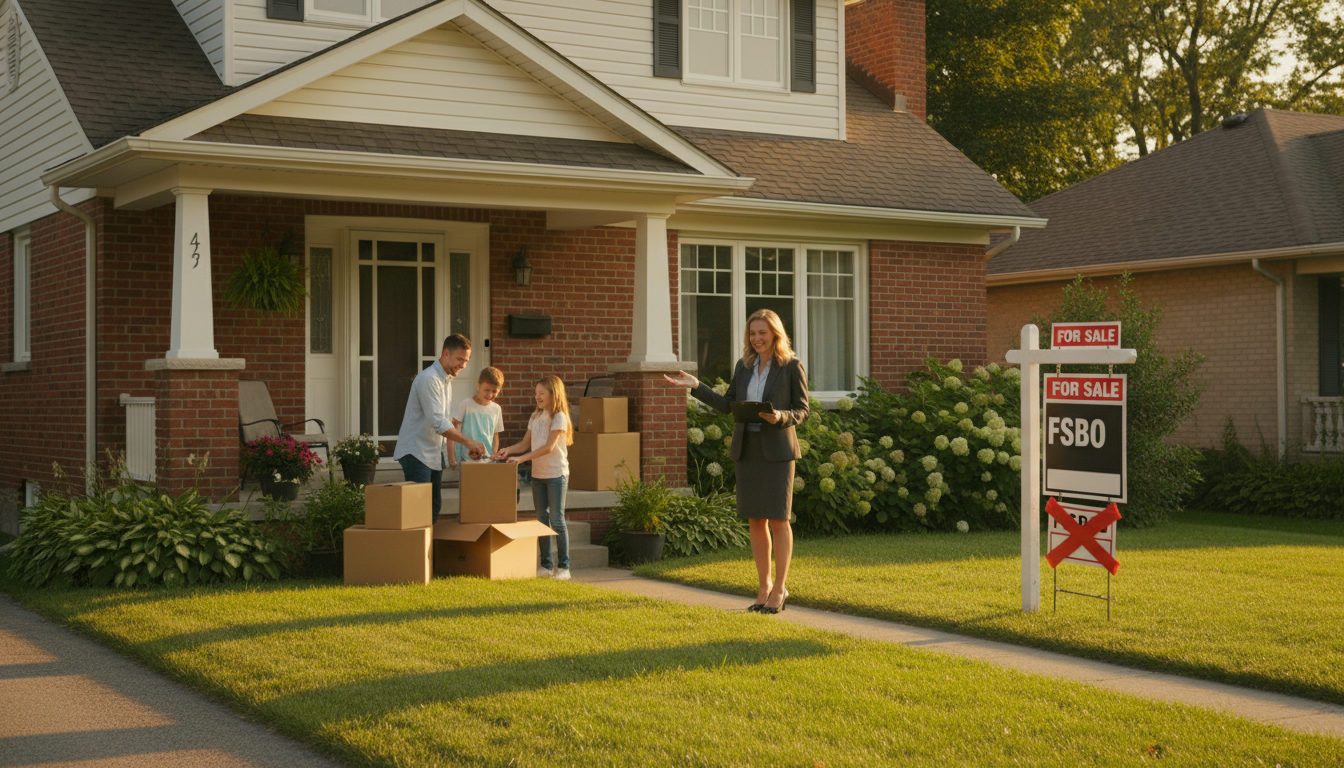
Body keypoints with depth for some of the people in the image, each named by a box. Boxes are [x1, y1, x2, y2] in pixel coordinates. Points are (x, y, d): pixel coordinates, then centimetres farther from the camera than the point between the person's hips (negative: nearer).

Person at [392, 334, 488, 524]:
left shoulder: (447, 380, 15)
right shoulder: (428, 379, -17)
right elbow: (437, 423, -24)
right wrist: (468, 441, -24)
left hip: (434, 453, 10)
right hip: (416, 452, -10)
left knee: (434, 506, 9)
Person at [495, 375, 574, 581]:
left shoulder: (559, 417, -11)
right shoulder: (536, 416, 11)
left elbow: (548, 447, -19)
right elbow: (525, 443, 12)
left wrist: (521, 458, -25)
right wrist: (508, 450, -7)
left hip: (556, 474, -7)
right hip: (537, 474, 7)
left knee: (557, 519, -6)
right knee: (542, 519, 8)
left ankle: (563, 567, -1)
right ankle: (545, 565, 14)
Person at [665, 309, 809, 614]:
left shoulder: (792, 366, -4)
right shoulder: (744, 365, 10)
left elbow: (802, 410, -2)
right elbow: (728, 404, 14)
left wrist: (781, 417, -21)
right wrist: (697, 387, 7)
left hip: (777, 449, -5)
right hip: (747, 448, 5)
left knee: (778, 520, -2)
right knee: (756, 520, 7)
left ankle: (779, 588, 7)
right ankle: (764, 586, 16)